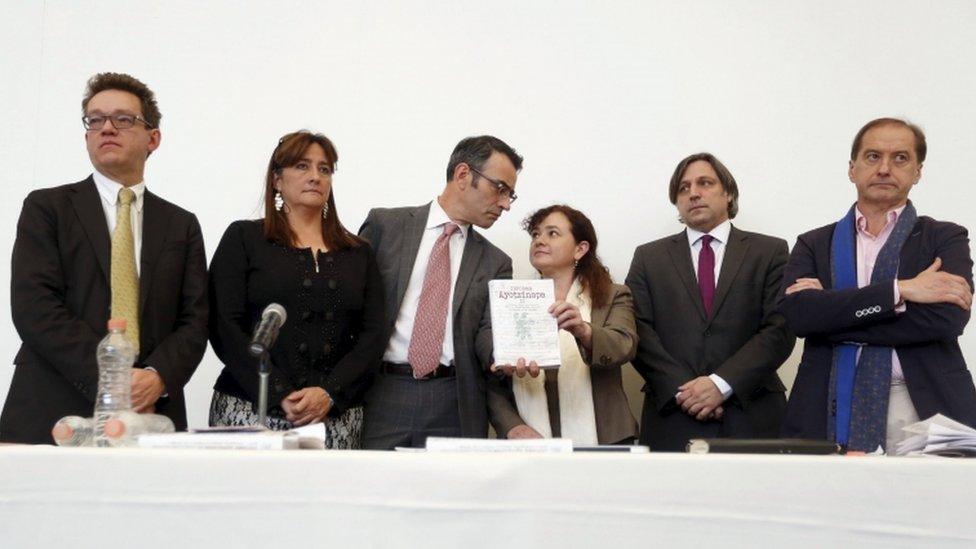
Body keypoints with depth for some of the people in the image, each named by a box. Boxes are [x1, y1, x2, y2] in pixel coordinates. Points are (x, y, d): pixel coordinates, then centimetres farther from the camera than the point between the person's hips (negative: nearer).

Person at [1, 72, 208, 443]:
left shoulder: (182, 225, 13)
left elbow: (194, 320, 6)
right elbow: (34, 306, -7)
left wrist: (159, 377, -14)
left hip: (152, 416, 2)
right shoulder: (46, 208, 6)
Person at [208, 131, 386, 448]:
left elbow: (373, 335, 7)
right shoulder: (244, 238, 6)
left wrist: (330, 393, -9)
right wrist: (280, 397, -12)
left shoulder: (358, 253, 15)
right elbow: (226, 327, -3)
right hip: (252, 410, -2)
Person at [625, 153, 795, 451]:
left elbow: (780, 329, -2)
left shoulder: (770, 252, 8)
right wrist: (681, 390, -12)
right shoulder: (649, 257, 12)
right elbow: (639, 332, 1)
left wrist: (722, 384, -13)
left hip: (752, 418, 0)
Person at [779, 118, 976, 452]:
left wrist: (831, 316, -10)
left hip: (925, 412, -1)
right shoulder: (814, 245, 10)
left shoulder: (945, 238, 7)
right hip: (830, 415, 1)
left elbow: (949, 318, -11)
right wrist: (900, 290, -13)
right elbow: (795, 313, -8)